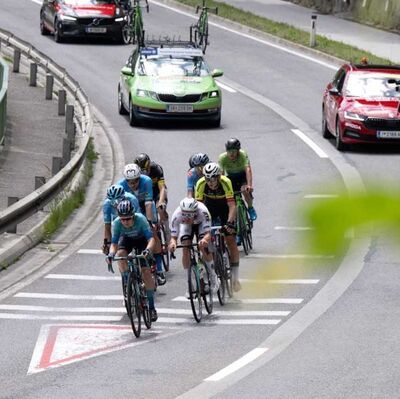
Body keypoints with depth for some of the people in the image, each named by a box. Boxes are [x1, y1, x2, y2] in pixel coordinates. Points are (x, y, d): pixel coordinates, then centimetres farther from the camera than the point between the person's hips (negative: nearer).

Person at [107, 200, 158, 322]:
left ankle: (151, 307, -8)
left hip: (141, 239, -2)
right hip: (127, 239, 2)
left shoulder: (140, 219, -36)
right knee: (120, 255, -32)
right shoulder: (117, 223, -30)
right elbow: (114, 243, -27)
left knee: (146, 271, -15)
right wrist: (111, 253, -48)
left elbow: (151, 239, -39)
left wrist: (148, 250, -59)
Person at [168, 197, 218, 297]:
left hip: (200, 224, -1)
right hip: (185, 226, 1)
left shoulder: (202, 211, -42)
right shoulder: (177, 215, -38)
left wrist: (205, 240, -67)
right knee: (186, 248, -18)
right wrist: (172, 242, -58)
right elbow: (173, 236, -35)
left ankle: (213, 277, 2)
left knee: (204, 247, -21)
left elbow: (208, 233, -44)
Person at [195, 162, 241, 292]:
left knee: (230, 240, -8)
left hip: (225, 205, -2)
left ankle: (235, 277, -3)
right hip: (210, 206, 2)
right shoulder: (201, 184, -28)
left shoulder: (225, 182, -34)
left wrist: (230, 222, -48)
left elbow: (232, 205, -37)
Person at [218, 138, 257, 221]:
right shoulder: (222, 158, -25)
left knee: (245, 190, -29)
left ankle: (250, 208, -1)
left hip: (243, 176, -2)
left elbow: (248, 169, -38)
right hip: (231, 177, 2)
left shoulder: (243, 154, -29)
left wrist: (249, 185, -51)